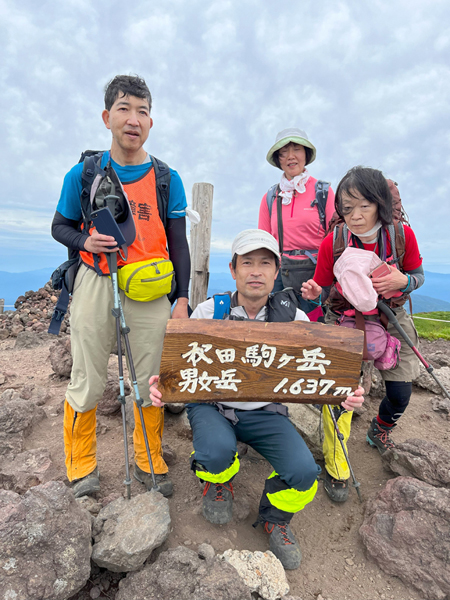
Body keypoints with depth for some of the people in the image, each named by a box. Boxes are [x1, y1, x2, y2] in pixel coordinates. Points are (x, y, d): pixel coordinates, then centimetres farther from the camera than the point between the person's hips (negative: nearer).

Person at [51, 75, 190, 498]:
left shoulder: (167, 179, 4)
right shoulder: (84, 173, 3)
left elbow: (178, 244, 6)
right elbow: (60, 226, 12)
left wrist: (182, 297, -1)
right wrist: (86, 241, -11)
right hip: (95, 286, 0)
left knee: (151, 381, 7)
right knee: (86, 382, 7)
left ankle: (149, 463, 30)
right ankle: (81, 467, 31)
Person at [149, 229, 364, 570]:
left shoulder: (294, 319, -6)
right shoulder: (208, 312, -10)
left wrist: (344, 394, -24)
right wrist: (162, 387, -28)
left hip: (266, 411, 1)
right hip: (212, 405, -1)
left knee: (304, 472, -20)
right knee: (218, 451, -32)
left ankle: (275, 518, 19)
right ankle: (219, 482, 11)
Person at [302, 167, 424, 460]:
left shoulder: (402, 235, -14)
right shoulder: (332, 243, -18)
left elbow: (419, 276, 0)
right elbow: (321, 287, -7)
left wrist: (402, 281, -24)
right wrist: (313, 292, -32)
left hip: (392, 319, 2)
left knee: (400, 394, 4)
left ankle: (379, 432, 40)